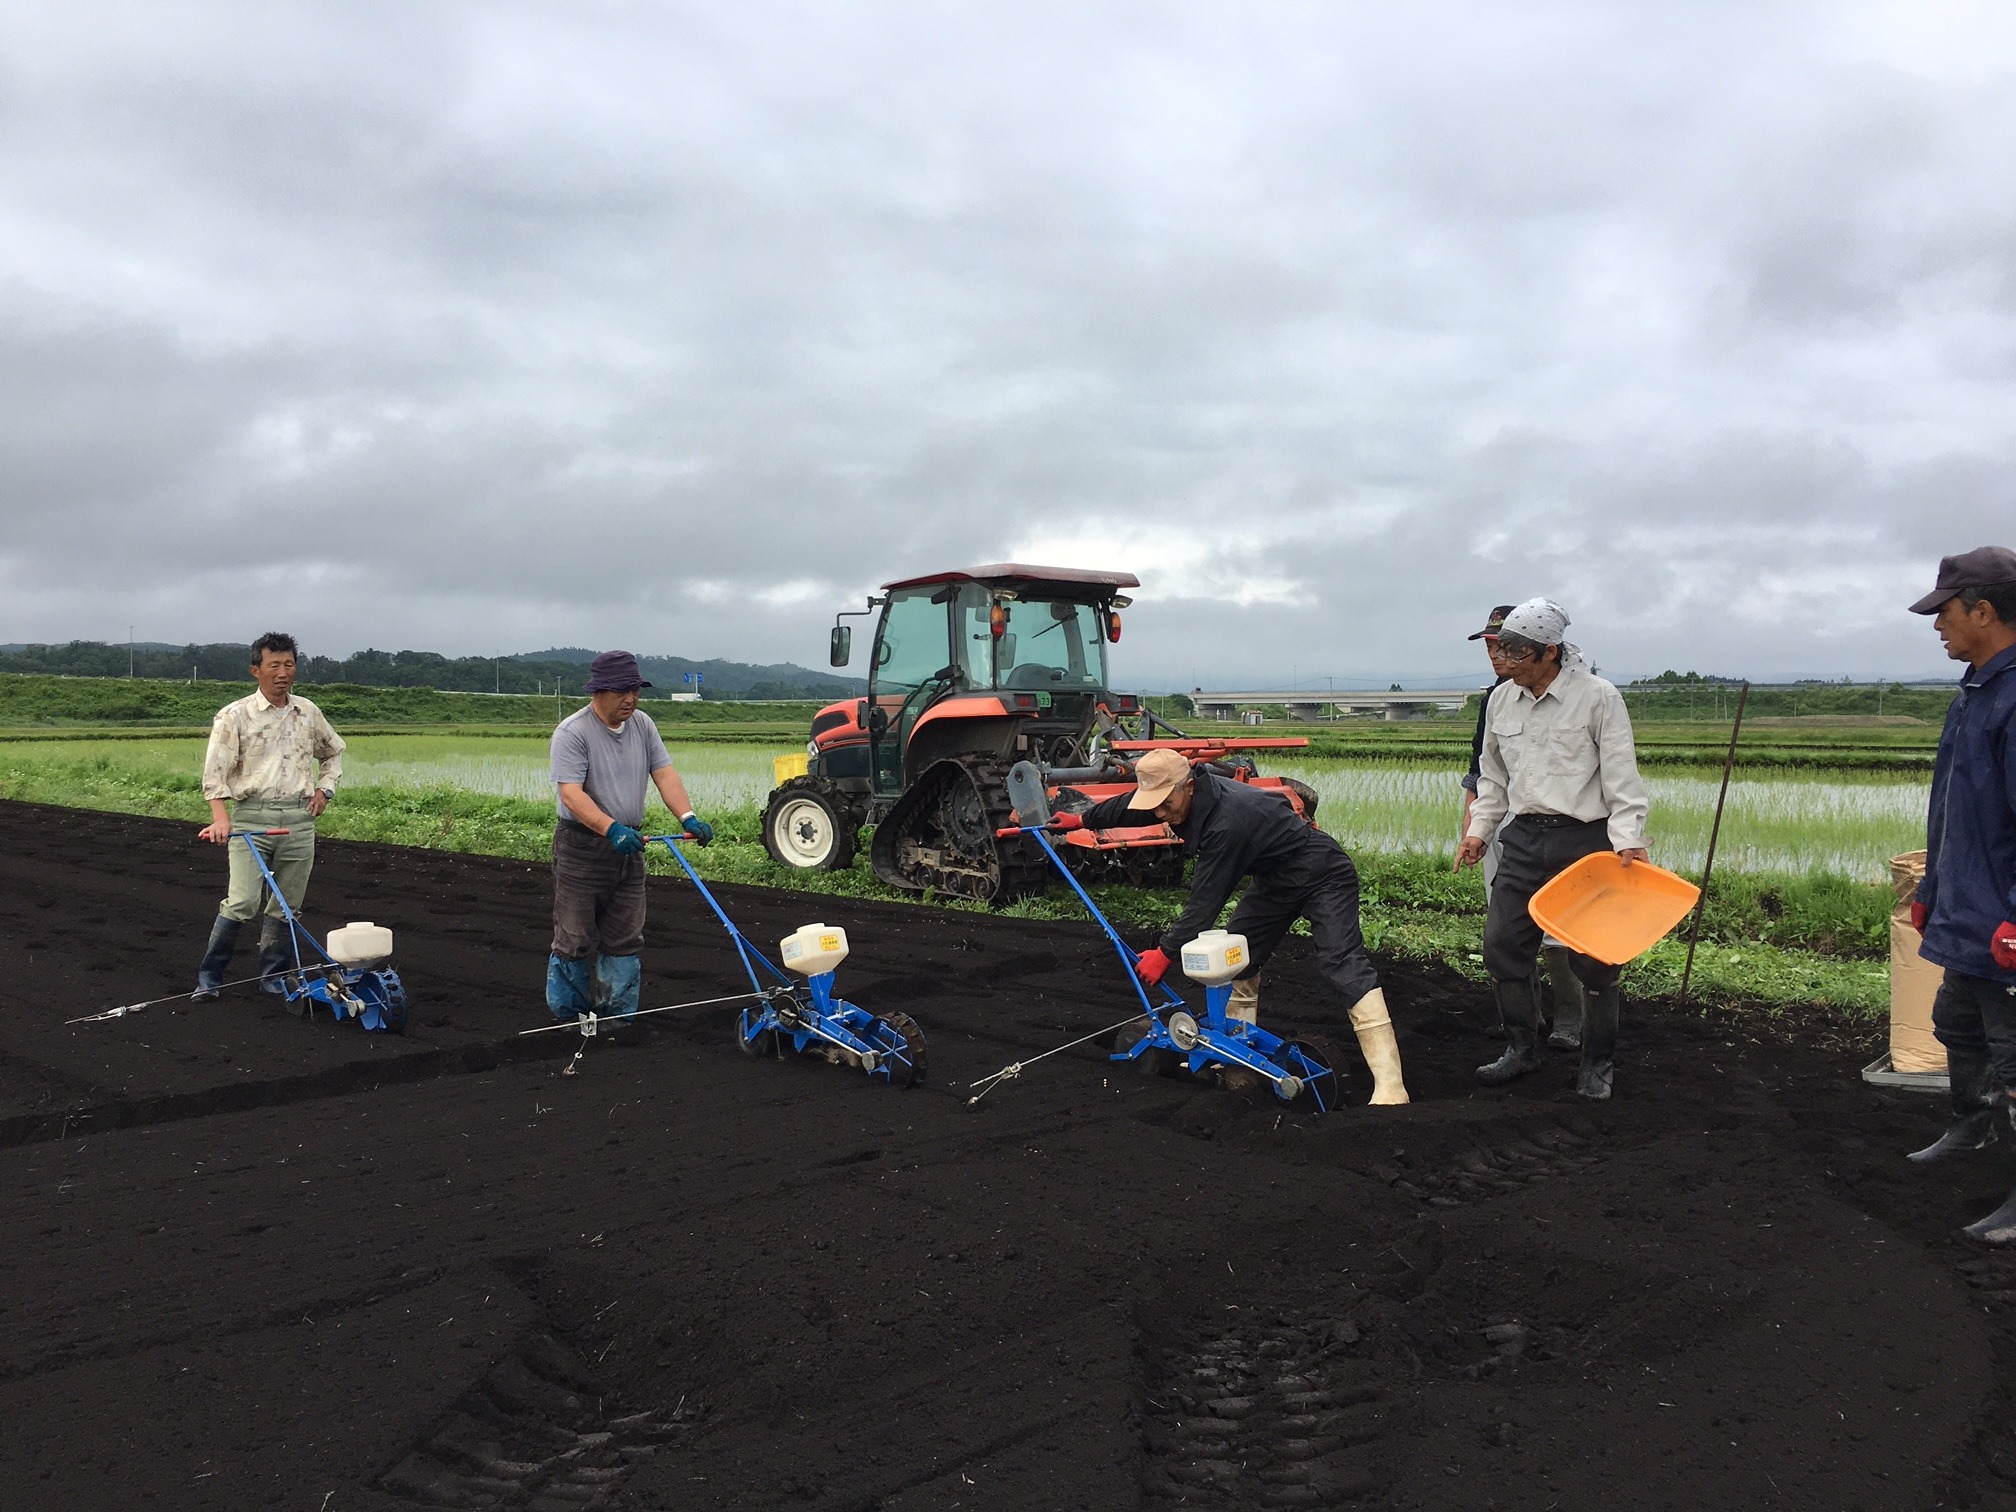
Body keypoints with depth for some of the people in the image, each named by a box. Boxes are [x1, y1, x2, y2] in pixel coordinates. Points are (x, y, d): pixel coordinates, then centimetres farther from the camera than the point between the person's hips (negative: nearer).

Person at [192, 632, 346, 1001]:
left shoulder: (308, 712, 11)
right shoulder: (234, 716, -2)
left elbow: (333, 752, 28)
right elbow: (215, 772, -6)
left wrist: (324, 789, 13)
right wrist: (220, 817, -19)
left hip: (298, 818, 4)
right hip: (251, 815, -4)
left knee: (285, 907, 7)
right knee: (242, 903, -12)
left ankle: (273, 978, 18)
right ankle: (209, 977, 3)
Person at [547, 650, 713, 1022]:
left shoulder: (643, 725, 6)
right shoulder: (572, 733, -15)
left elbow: (665, 775, 0)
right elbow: (570, 794, -24)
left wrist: (688, 817, -17)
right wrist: (611, 828, -39)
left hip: (629, 845, 6)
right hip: (582, 845, -6)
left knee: (625, 940, 10)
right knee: (575, 939, 0)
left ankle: (618, 1015, 20)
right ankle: (566, 1018, 14)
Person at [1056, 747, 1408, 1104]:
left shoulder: (1226, 823, -36)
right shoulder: (1185, 792, -8)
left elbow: (1205, 901, -30)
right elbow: (1128, 805, 13)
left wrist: (1165, 952, -22)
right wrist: (1083, 819, 26)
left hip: (1321, 876, -10)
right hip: (1275, 880, 10)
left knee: (1341, 962, -23)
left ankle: (1389, 1085, -30)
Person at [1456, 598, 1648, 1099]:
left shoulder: (1598, 697, -7)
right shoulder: (1501, 700, 8)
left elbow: (1621, 776, -8)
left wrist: (1628, 839, -17)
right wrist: (1479, 829, 9)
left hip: (1586, 839, -5)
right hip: (1525, 837, 5)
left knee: (1593, 958, 1)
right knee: (1502, 945, 3)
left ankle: (1598, 1064, 18)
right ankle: (1521, 1049, 20)